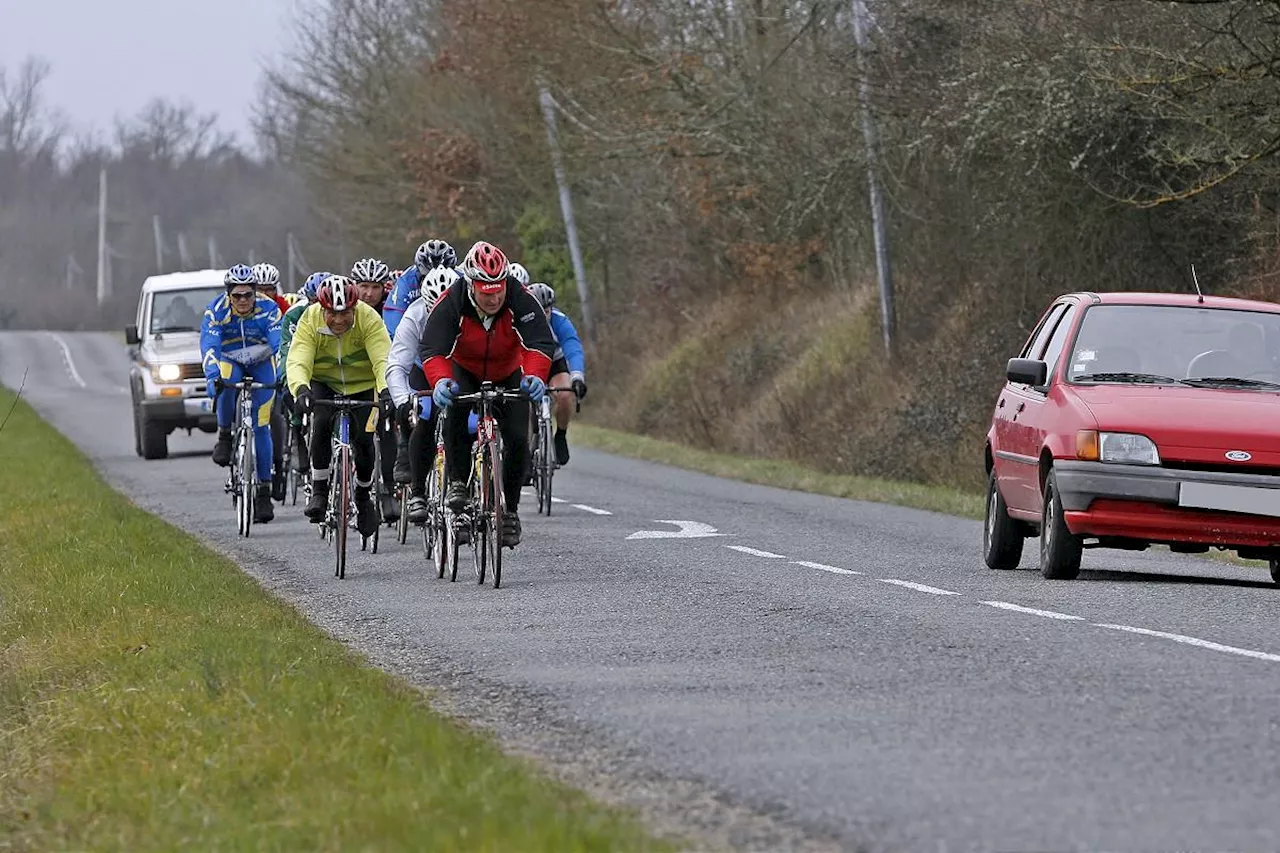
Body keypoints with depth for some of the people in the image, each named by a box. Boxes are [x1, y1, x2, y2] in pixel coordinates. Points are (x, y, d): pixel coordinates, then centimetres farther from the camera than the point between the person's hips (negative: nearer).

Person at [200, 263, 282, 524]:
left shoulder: (268, 309, -24)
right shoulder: (216, 311, -24)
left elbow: (280, 344, -32)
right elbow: (209, 346, -33)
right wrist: (212, 377, -50)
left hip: (261, 363, 0)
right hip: (228, 360, 0)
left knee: (261, 426, -7)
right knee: (227, 382, -38)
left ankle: (264, 491, 0)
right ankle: (224, 436, -15)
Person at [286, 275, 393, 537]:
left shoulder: (369, 319, -25)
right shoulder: (310, 320, -23)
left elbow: (383, 359, -34)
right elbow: (297, 361, -34)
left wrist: (385, 389, -54)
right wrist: (301, 389, -55)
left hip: (362, 385, 0)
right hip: (324, 384, 0)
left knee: (363, 440, -11)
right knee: (321, 425, -28)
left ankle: (364, 497, 17)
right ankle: (319, 491, -14)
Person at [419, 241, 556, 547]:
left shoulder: (521, 301, -29)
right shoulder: (451, 304, -31)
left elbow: (541, 342, -36)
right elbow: (431, 348, -39)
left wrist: (535, 376, -57)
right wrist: (440, 381, -59)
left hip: (508, 376, 1)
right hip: (465, 371, -1)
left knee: (518, 440, -13)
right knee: (455, 410, -33)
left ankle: (510, 510, 6)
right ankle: (457, 483, -19)